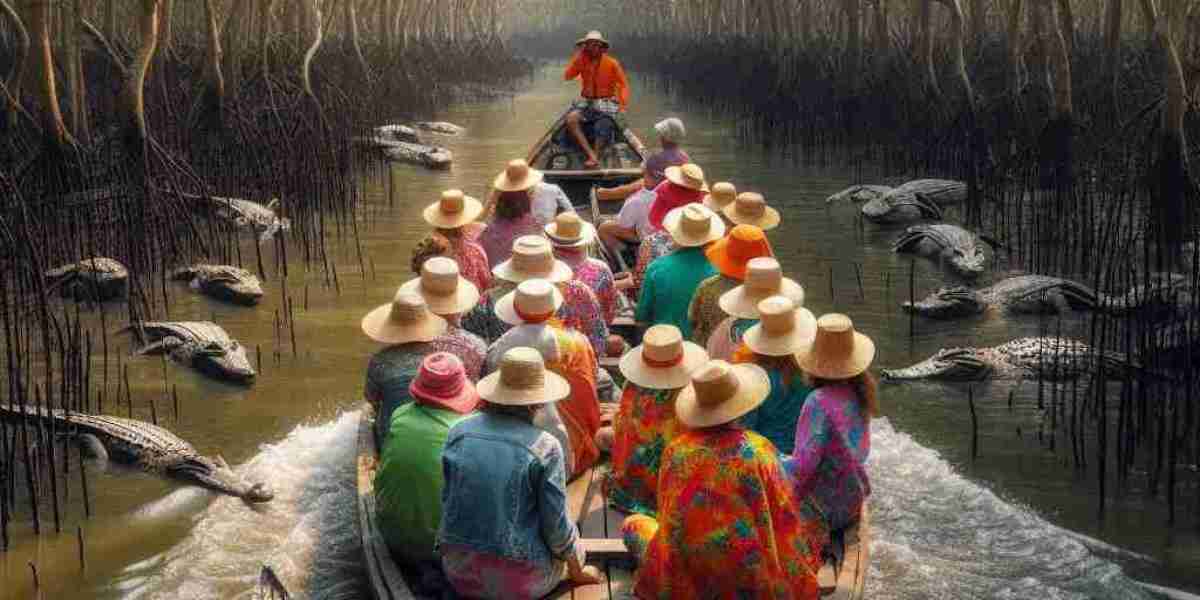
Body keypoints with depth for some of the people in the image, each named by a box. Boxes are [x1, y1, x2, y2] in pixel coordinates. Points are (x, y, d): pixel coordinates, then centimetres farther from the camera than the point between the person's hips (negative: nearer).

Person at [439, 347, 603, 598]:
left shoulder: (459, 431, -5)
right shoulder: (545, 447, -17)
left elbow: (448, 498, 5)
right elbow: (556, 527, -12)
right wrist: (577, 570, 8)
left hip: (459, 570, 4)